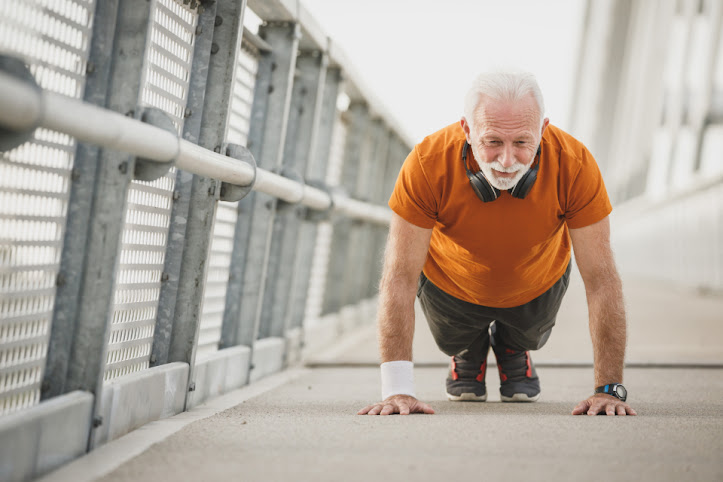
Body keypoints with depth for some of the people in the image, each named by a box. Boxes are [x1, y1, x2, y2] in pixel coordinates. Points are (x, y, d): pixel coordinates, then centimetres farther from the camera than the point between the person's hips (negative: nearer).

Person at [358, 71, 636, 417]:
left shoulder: (574, 164, -37)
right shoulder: (428, 163, -40)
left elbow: (600, 279, -31)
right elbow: (400, 276, -36)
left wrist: (609, 388, -35)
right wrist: (397, 389, -41)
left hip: (537, 283, 1)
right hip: (451, 283, -1)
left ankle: (512, 349, 49)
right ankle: (468, 351, 44)